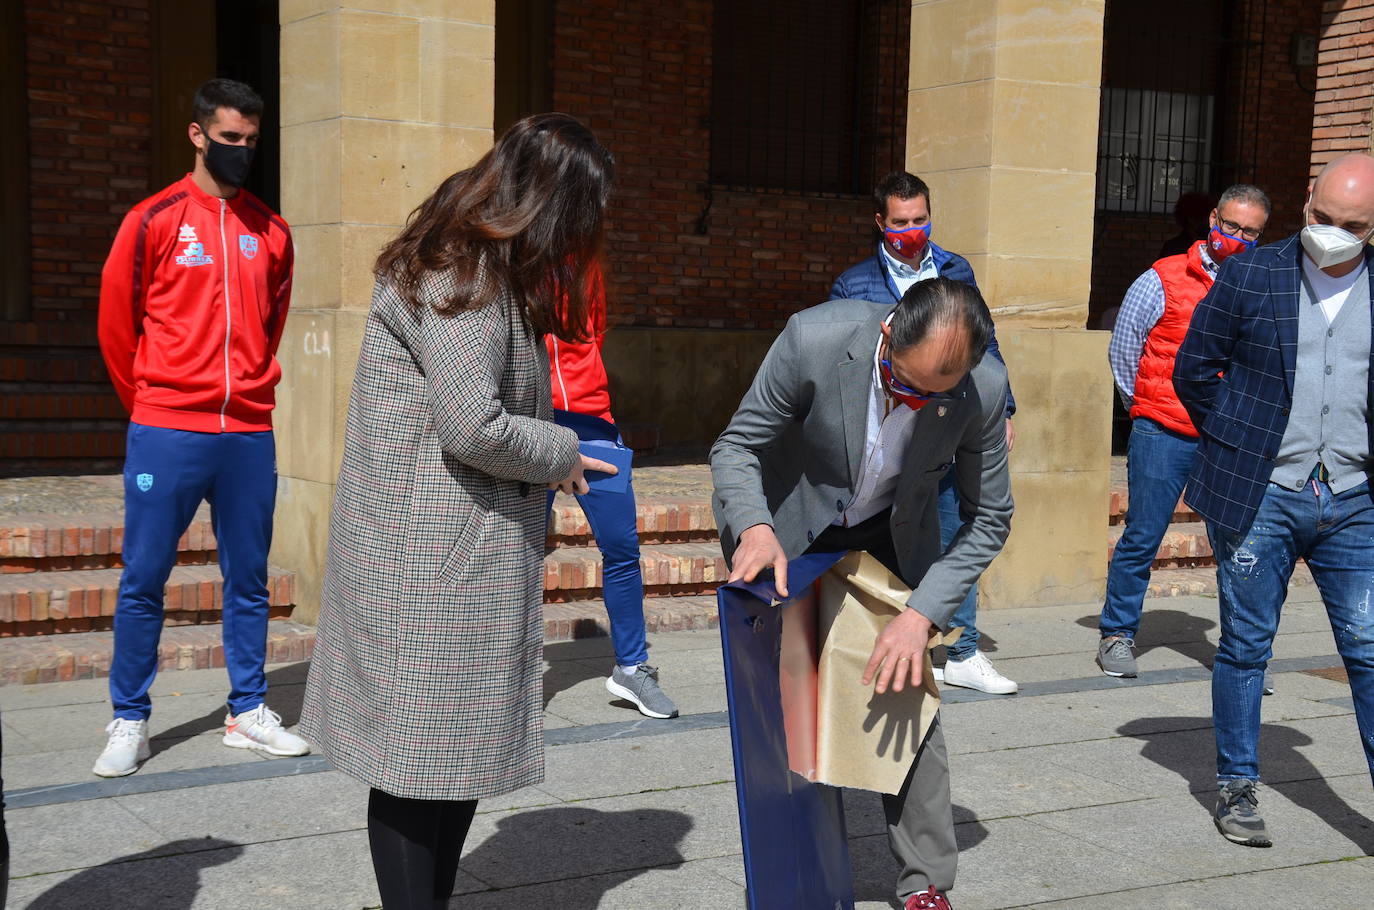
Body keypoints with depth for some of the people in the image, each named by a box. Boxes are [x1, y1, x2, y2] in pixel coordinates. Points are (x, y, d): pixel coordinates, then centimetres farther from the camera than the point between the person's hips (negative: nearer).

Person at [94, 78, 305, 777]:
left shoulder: (270, 230, 10)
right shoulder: (156, 219, -1)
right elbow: (116, 319, 3)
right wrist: (148, 404, 9)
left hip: (249, 432, 4)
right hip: (167, 432, -3)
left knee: (248, 580, 9)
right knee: (143, 581, 1)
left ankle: (248, 711, 20)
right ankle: (129, 721, 11)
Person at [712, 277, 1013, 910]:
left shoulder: (984, 389, -27)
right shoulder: (814, 340, -33)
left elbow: (988, 519, -14)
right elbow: (736, 447, -20)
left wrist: (922, 614, -25)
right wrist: (753, 527, -40)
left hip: (893, 541, 1)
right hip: (792, 531, -1)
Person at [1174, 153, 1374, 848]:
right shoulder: (1249, 277, -2)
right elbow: (1192, 371, 5)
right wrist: (1235, 444, 5)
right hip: (1259, 499, -1)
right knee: (1245, 647, 7)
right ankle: (1236, 787, 21)